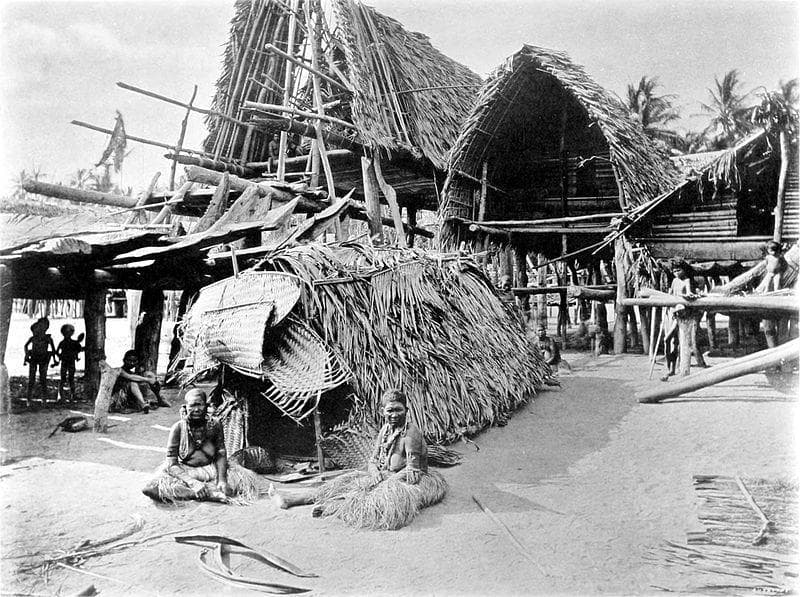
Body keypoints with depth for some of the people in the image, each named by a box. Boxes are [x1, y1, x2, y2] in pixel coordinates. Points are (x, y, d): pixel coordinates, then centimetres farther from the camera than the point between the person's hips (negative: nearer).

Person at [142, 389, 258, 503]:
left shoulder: (215, 425, -5)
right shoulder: (178, 428, -11)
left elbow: (221, 454, -4)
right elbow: (171, 463, -14)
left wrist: (222, 480, -23)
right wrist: (192, 482, -30)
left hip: (211, 470, 2)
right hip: (184, 472, -2)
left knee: (246, 476, -20)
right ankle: (212, 494, -34)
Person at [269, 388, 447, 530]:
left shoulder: (411, 432, -15)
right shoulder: (385, 430, 8)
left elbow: (412, 468, -18)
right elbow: (372, 460, 9)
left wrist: (387, 480, -22)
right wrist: (375, 472, -13)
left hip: (410, 481, -6)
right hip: (386, 478, 7)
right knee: (351, 481, -5)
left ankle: (333, 507, -39)